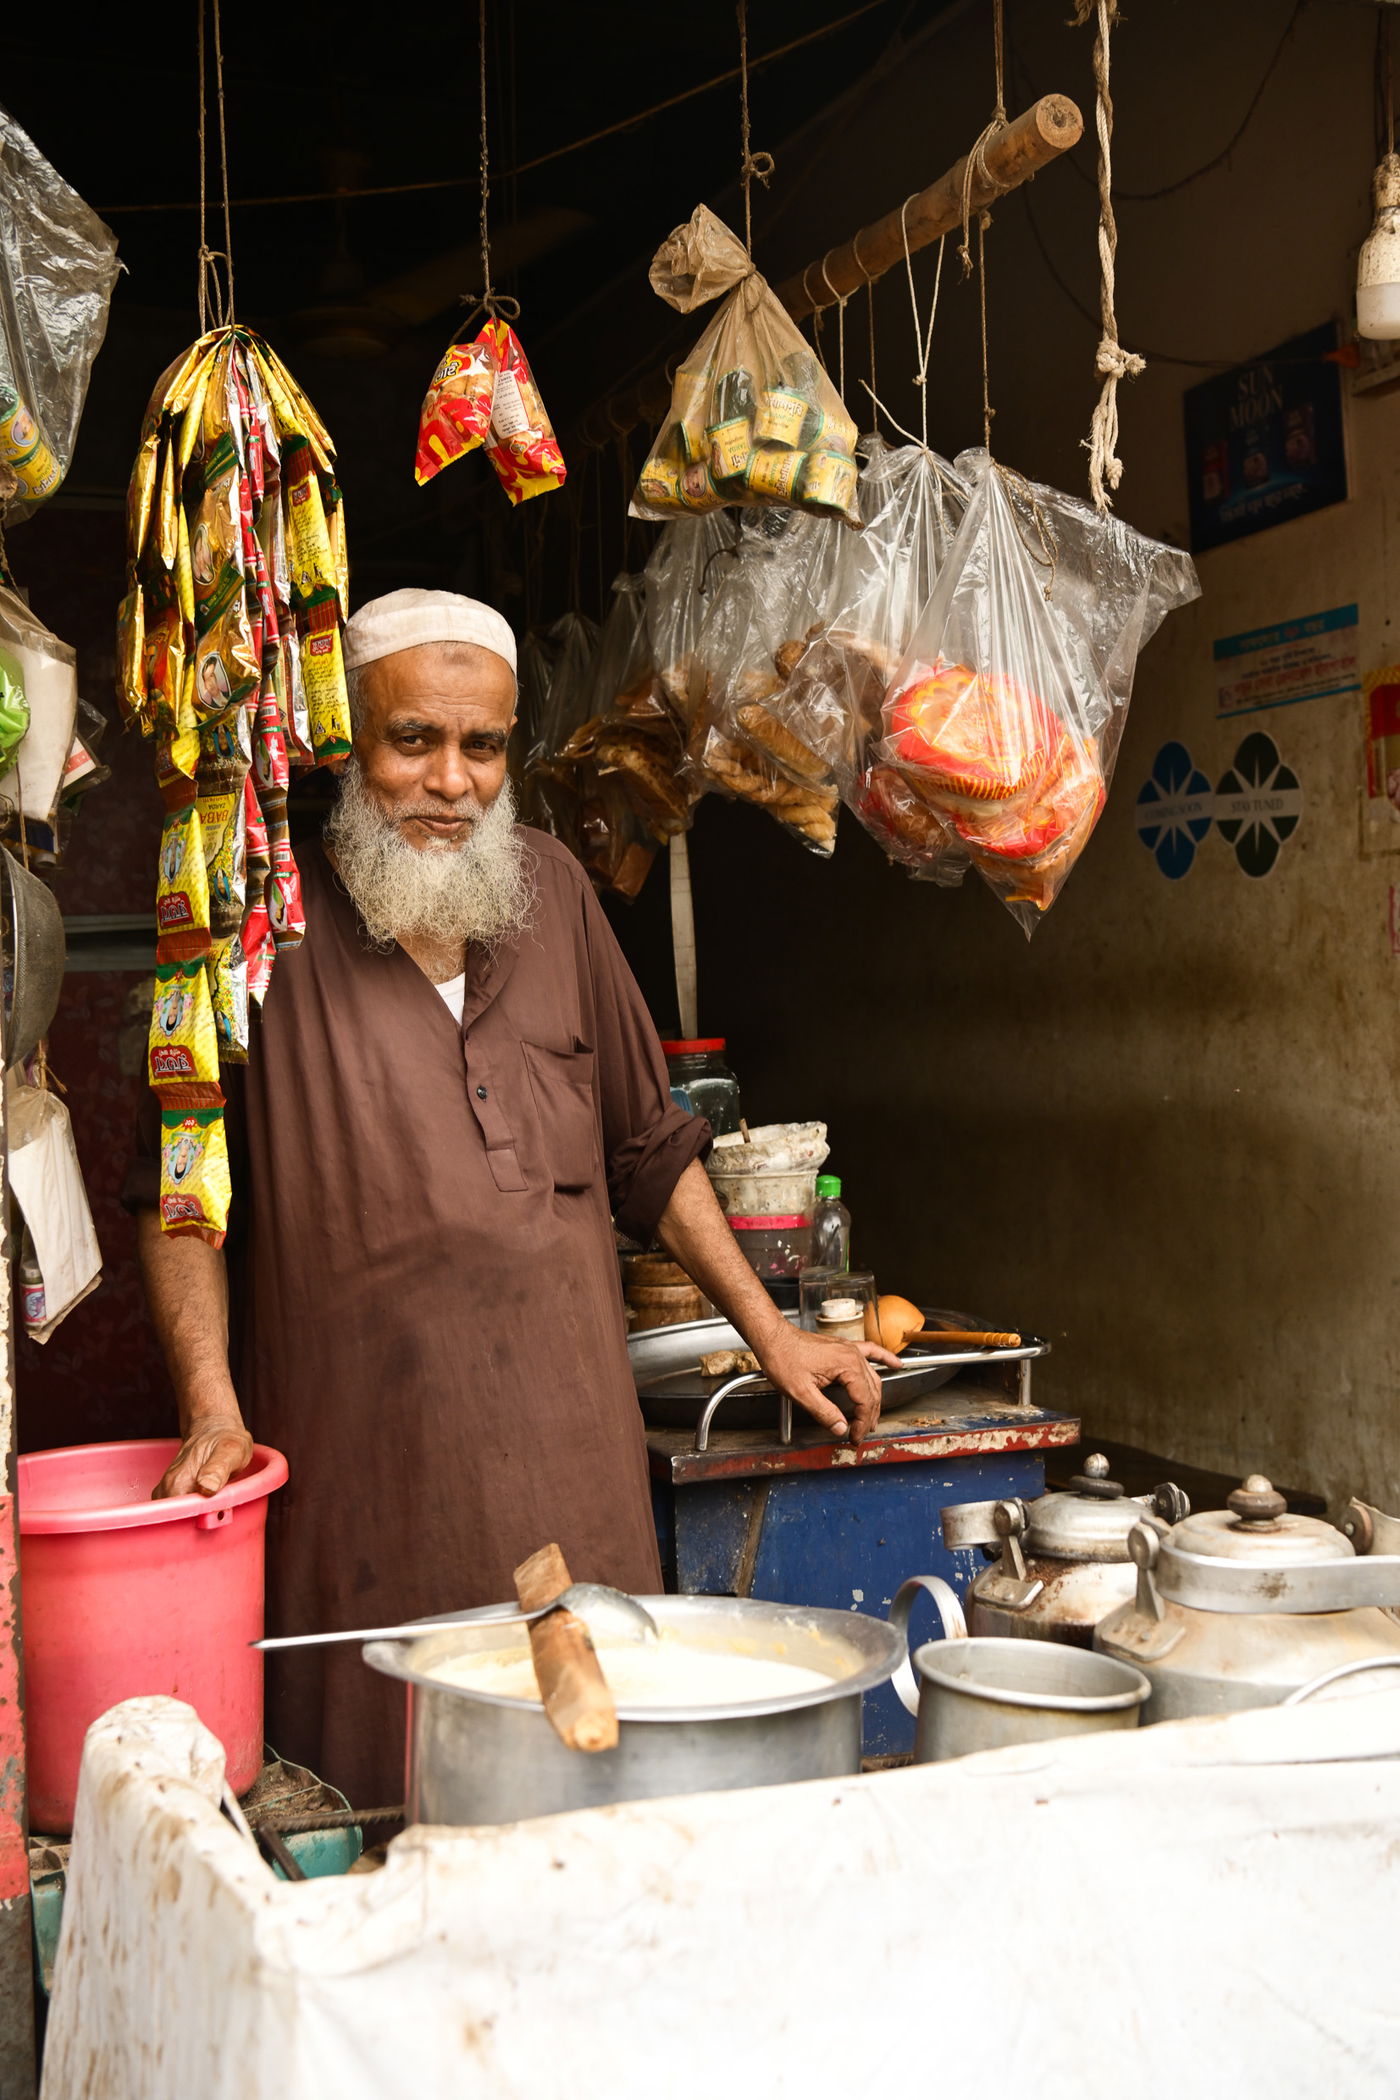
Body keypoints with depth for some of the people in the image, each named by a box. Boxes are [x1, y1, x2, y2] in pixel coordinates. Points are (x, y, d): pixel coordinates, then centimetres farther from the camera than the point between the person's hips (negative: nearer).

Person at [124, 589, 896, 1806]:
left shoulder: (550, 892, 9)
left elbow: (649, 1148, 18)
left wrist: (769, 1333, 15)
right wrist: (213, 1411, -11)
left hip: (573, 1476, 4)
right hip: (360, 1478, -3)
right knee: (367, 1820, 1)